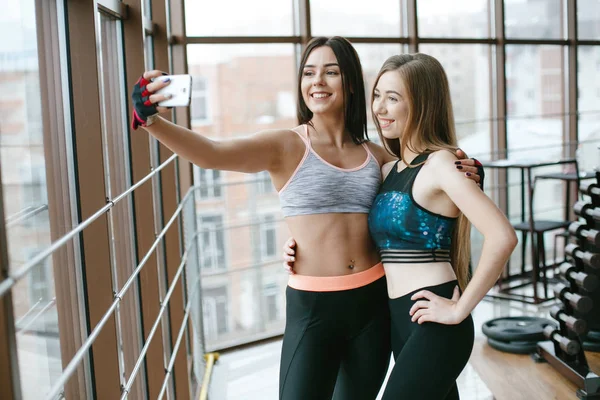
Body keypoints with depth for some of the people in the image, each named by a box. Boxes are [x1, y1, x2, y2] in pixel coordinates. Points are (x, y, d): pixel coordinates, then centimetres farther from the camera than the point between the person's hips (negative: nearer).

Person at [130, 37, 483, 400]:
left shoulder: (376, 155, 5)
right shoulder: (285, 146, -7)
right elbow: (210, 154, -22)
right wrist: (152, 120, -38)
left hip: (373, 301, 4)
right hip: (312, 307, -4)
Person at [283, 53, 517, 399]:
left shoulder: (439, 163, -12)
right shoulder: (390, 169, 12)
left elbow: (503, 237, -23)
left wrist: (460, 309, -18)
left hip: (433, 324, -8)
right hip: (400, 321, 8)